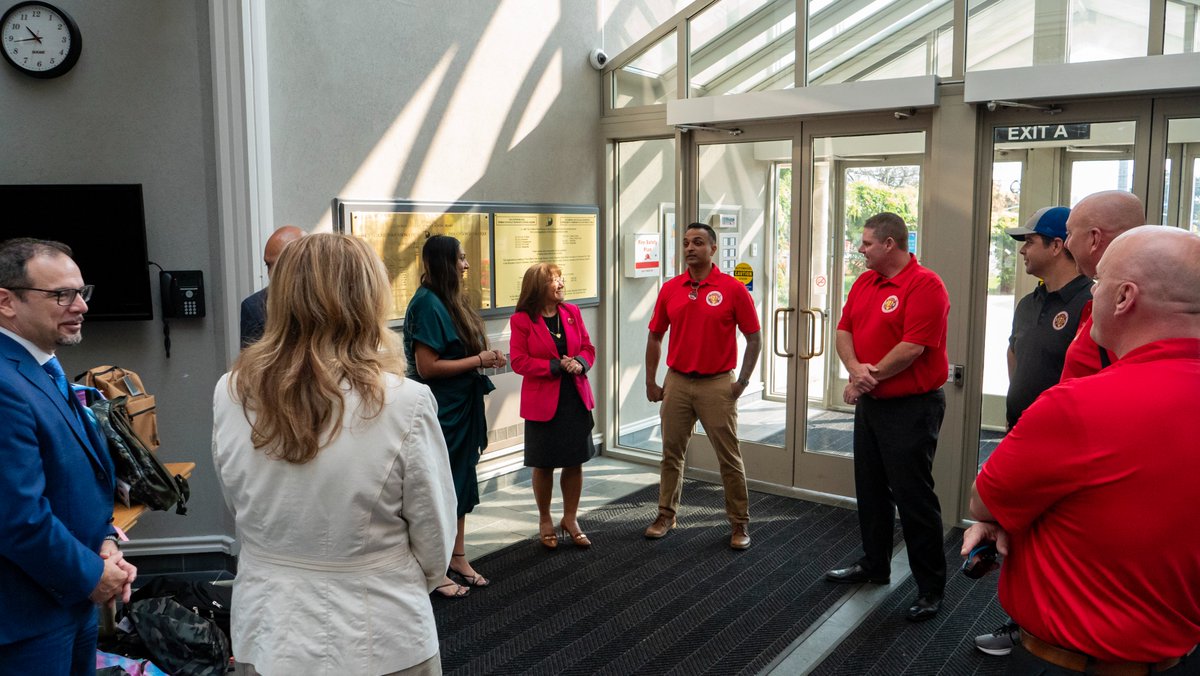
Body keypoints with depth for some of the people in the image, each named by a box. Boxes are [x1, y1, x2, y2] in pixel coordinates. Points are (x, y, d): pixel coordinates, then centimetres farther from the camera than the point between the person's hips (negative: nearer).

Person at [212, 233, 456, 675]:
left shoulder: (230, 394, -10)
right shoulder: (404, 403, -22)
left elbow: (239, 512, 4)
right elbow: (434, 541, -11)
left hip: (267, 629, 3)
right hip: (376, 637, -3)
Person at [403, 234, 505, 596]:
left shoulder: (451, 301, 9)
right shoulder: (428, 304, -19)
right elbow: (427, 367, -22)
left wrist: (486, 357, -1)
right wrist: (478, 360, -17)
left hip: (461, 409, 9)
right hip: (440, 412, -9)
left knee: (461, 483, 16)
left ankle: (458, 558, 30)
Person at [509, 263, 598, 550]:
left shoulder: (571, 312, 5)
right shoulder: (522, 320, -8)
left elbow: (588, 347, 10)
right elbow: (518, 361, -12)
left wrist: (580, 363, -12)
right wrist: (556, 366, -18)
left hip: (575, 397, 4)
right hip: (543, 402, -4)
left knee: (575, 461, 10)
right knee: (544, 464, 8)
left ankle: (570, 519, 26)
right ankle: (545, 521, 27)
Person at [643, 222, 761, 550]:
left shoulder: (733, 289, -7)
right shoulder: (670, 289, 4)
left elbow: (754, 338, -2)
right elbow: (655, 336, 11)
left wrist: (743, 381, -6)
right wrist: (651, 381, 8)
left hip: (717, 384, -4)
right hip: (677, 382, 4)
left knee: (729, 456, 3)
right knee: (671, 452, 13)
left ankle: (740, 523, 17)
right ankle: (666, 514, 28)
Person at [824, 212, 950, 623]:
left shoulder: (925, 285, -16)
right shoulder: (864, 282, 10)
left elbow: (913, 347, -23)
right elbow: (844, 330, 6)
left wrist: (869, 377, -14)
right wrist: (855, 368, -13)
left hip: (911, 408, -8)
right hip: (870, 403, 9)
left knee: (913, 496, -2)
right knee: (871, 490, 18)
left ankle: (931, 588, 11)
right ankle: (874, 565, 35)